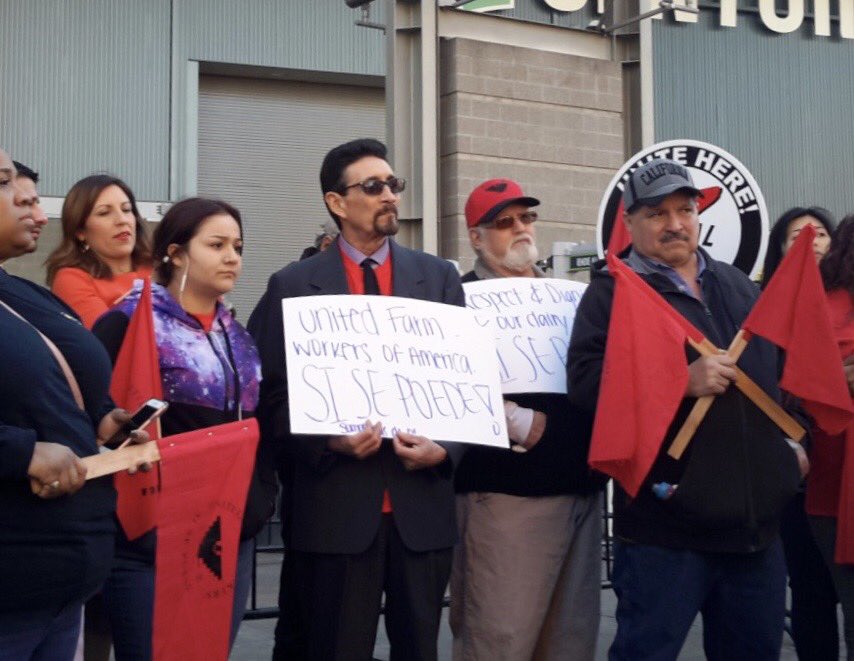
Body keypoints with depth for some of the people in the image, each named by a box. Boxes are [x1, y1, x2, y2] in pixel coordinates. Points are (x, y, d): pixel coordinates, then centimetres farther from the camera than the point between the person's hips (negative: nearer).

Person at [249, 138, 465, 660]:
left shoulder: (440, 278, 9)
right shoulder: (294, 285, 3)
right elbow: (273, 396, 0)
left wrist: (445, 449, -9)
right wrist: (329, 441, -15)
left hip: (423, 503, 2)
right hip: (335, 506, -2)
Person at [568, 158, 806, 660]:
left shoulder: (737, 285, 17)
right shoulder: (613, 291, -5)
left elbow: (776, 368, 30)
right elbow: (586, 381, -19)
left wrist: (791, 438, 19)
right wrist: (682, 383, -24)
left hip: (756, 519, 7)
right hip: (666, 528, -6)